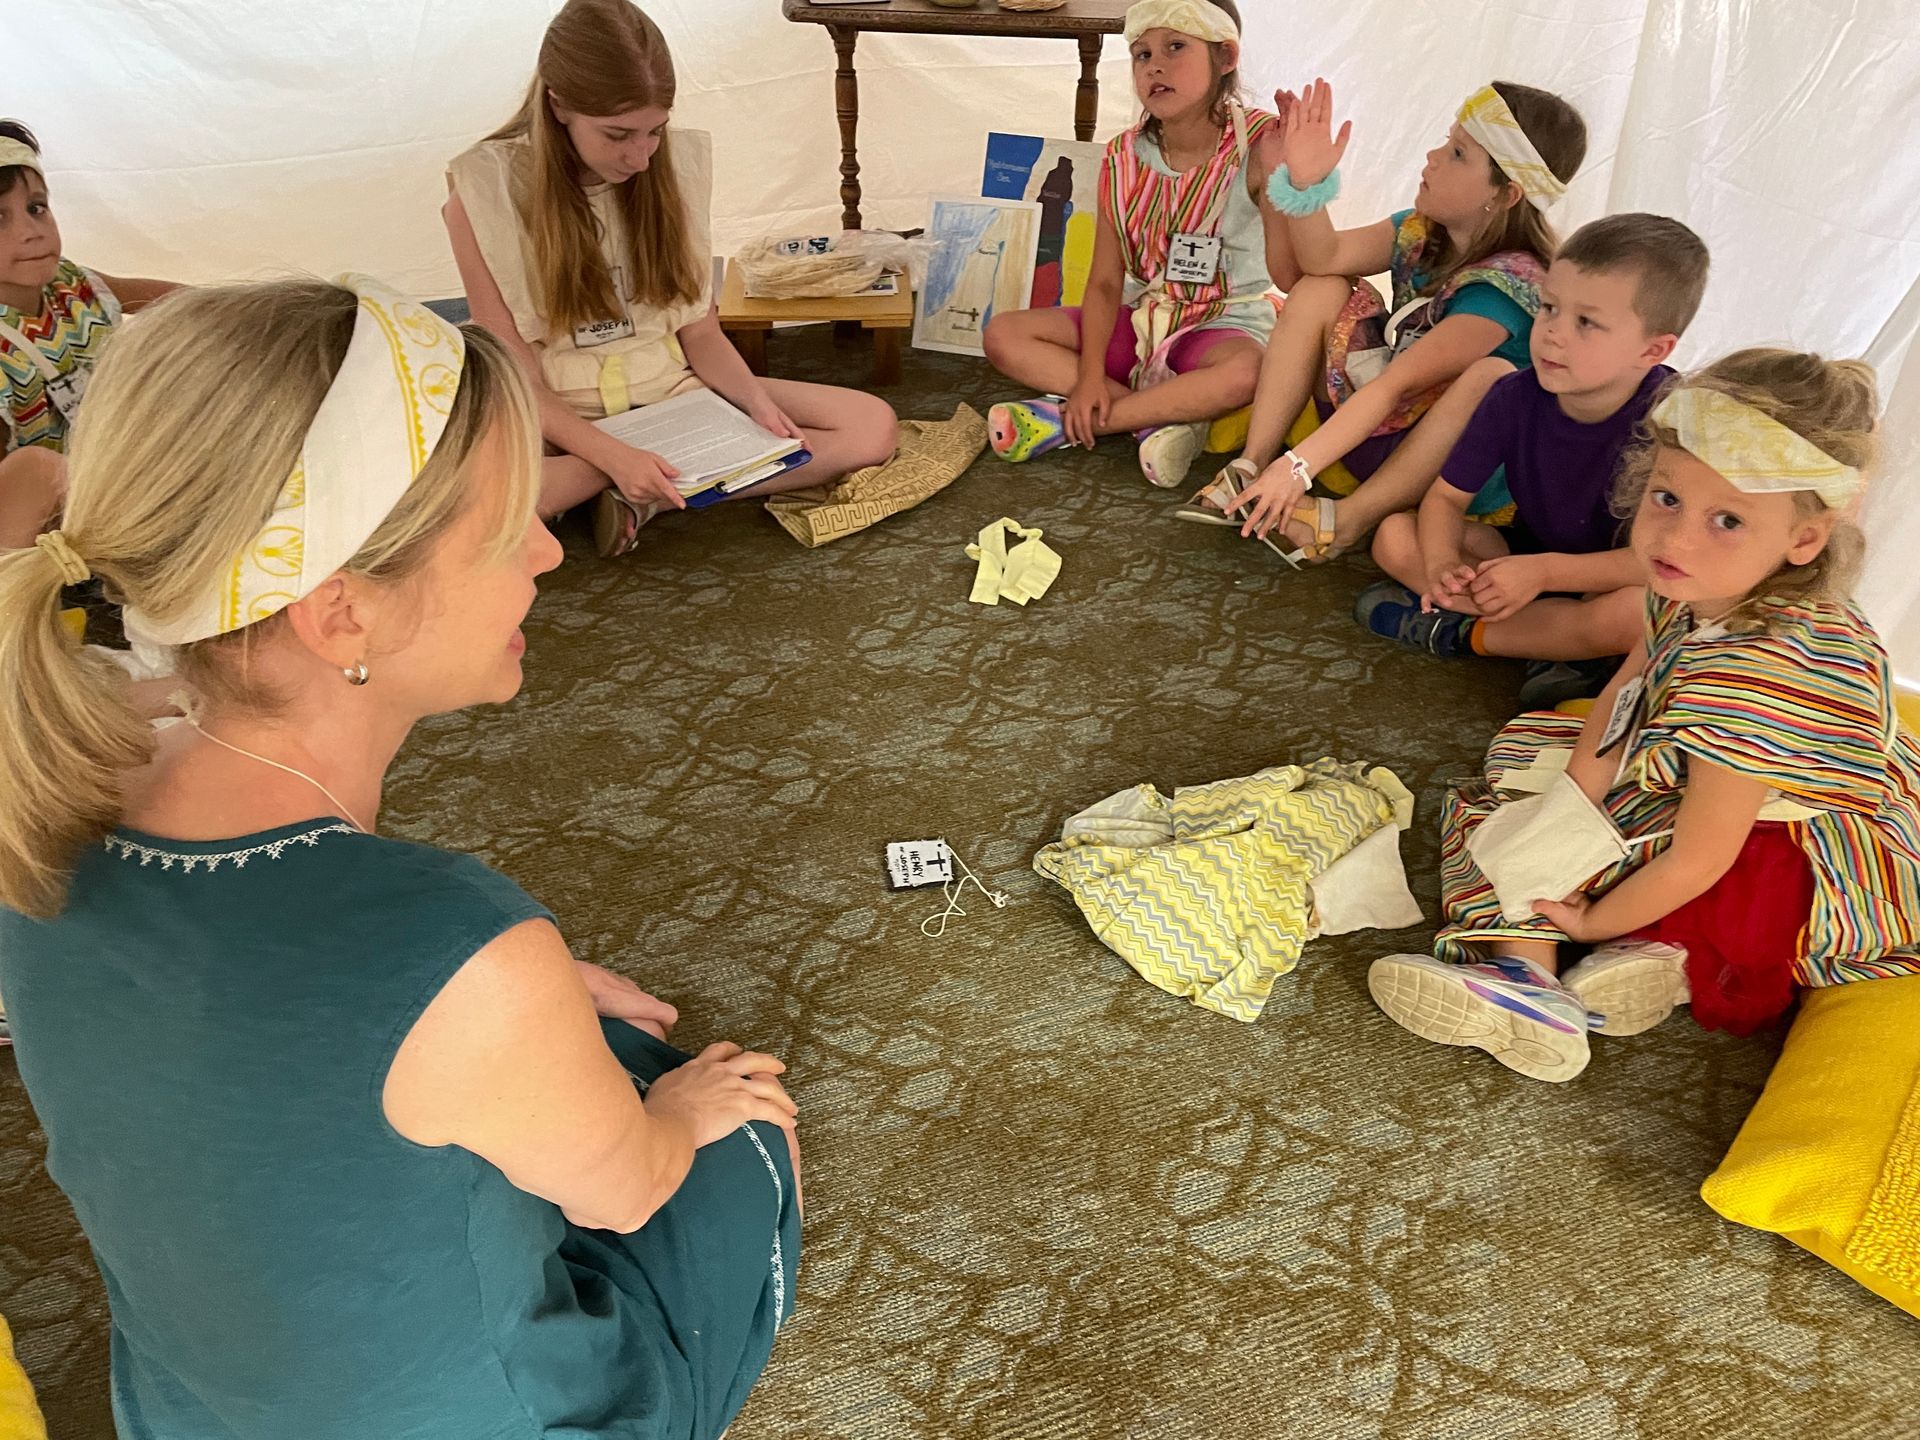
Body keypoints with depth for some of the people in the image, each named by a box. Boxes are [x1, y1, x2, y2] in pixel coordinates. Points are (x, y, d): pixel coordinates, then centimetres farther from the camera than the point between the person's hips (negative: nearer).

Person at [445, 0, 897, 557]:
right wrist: (613, 456, -30)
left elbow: (700, 331, 4)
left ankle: (647, 494, -18)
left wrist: (756, 400, -16)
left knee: (872, 425, -14)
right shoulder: (484, 194, -12)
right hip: (564, 421, -4)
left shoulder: (677, 163, -2)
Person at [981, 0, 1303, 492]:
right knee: (1004, 335, -10)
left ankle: (1066, 421, -25)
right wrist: (1090, 374, -17)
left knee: (1244, 374, -42)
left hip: (1226, 325, -4)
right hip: (1141, 322, 5)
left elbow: (1288, 275, -25)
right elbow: (1105, 282, -4)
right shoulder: (1123, 159, -4)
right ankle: (1162, 414, -19)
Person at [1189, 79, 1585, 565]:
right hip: (1363, 424, 7)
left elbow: (1395, 385, -30)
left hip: (1445, 455, -7)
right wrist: (1305, 184, -28)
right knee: (1321, 289, -4)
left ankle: (1349, 518, -28)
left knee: (1493, 376, -37)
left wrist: (1297, 466, -34)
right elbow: (1326, 257, -10)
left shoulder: (1505, 286, -23)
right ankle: (1252, 468, -12)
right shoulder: (1423, 230, 0)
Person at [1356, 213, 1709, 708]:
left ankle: (1460, 632, -18)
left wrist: (1544, 571, -35)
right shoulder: (1516, 396, -14)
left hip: (1607, 578, -4)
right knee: (1395, 536, -15)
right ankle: (1566, 648, -18)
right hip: (1526, 554, 4)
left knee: (1633, 613, -40)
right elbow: (1446, 497, -9)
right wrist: (1441, 563, -31)